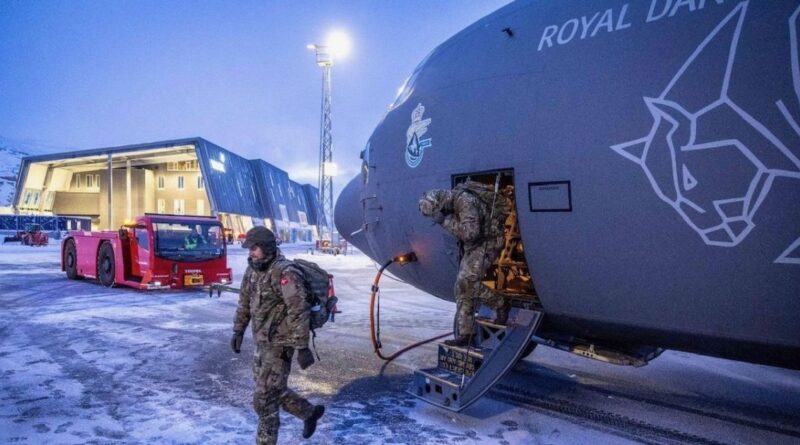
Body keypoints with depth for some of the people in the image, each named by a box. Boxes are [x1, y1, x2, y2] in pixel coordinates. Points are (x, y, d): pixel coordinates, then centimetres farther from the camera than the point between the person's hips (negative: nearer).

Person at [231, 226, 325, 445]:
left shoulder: (285, 273, -22)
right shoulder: (253, 270, 5)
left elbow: (299, 312, -23)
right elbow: (244, 302, 17)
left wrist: (303, 347, -23)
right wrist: (238, 331, 18)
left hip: (279, 344, -9)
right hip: (262, 342, 9)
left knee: (264, 398, -1)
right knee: (274, 389, 20)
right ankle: (310, 412, 39)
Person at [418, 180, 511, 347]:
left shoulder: (465, 201, -25)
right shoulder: (453, 200, 5)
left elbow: (470, 232, -31)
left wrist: (446, 221, -25)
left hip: (487, 242, -9)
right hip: (474, 245, 9)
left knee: (468, 281, -19)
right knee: (462, 287, 4)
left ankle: (501, 304, 5)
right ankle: (465, 334, 8)